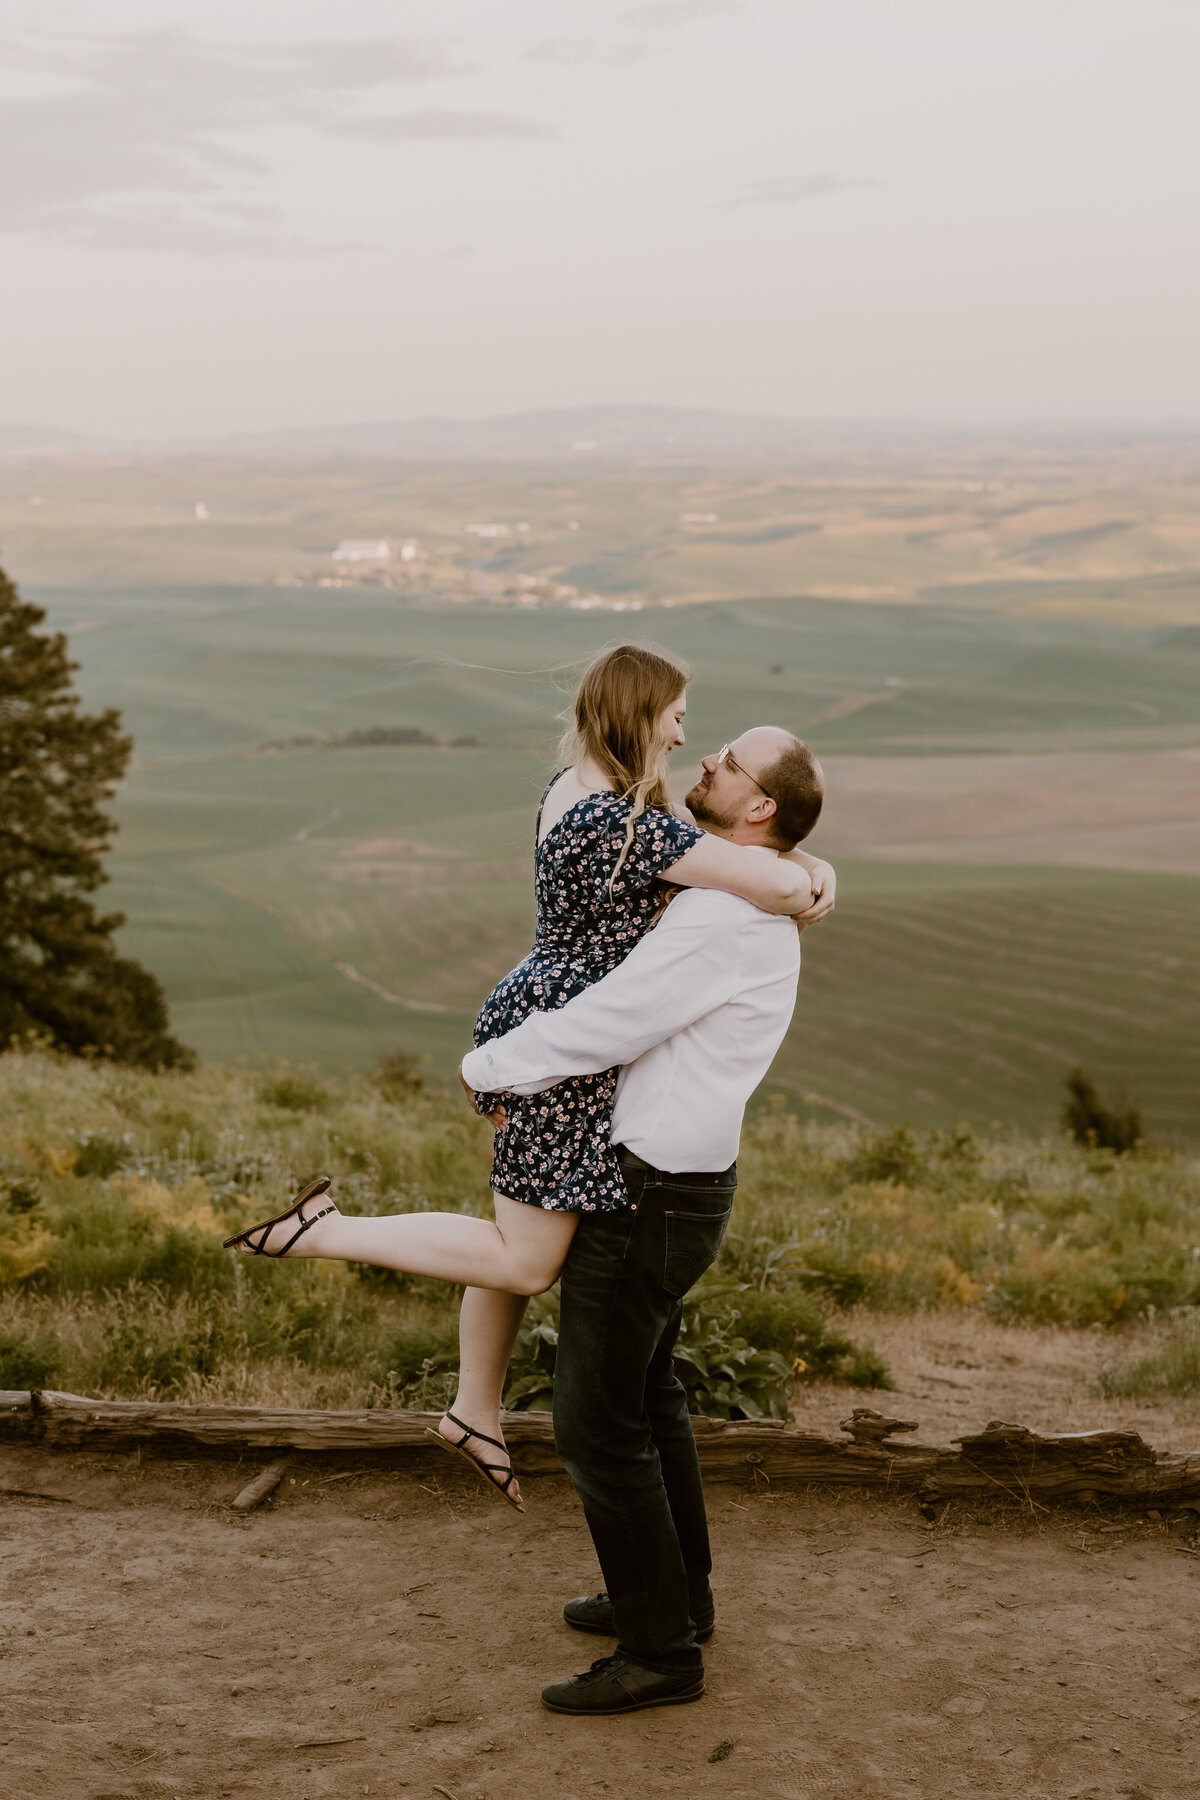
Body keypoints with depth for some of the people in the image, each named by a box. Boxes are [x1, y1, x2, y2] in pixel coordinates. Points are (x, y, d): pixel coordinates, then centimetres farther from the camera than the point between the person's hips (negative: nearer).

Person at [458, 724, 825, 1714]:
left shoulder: (723, 917, -24)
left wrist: (489, 1067, -9)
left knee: (597, 1419, -2)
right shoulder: (750, 908, 10)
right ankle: (676, 1592, 40)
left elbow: (602, 1023, -25)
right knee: (645, 1393, 24)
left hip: (648, 1197, -11)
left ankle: (660, 1651, 9)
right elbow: (631, 1017, 16)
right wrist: (532, 1081, 4)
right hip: (675, 1180, 11)